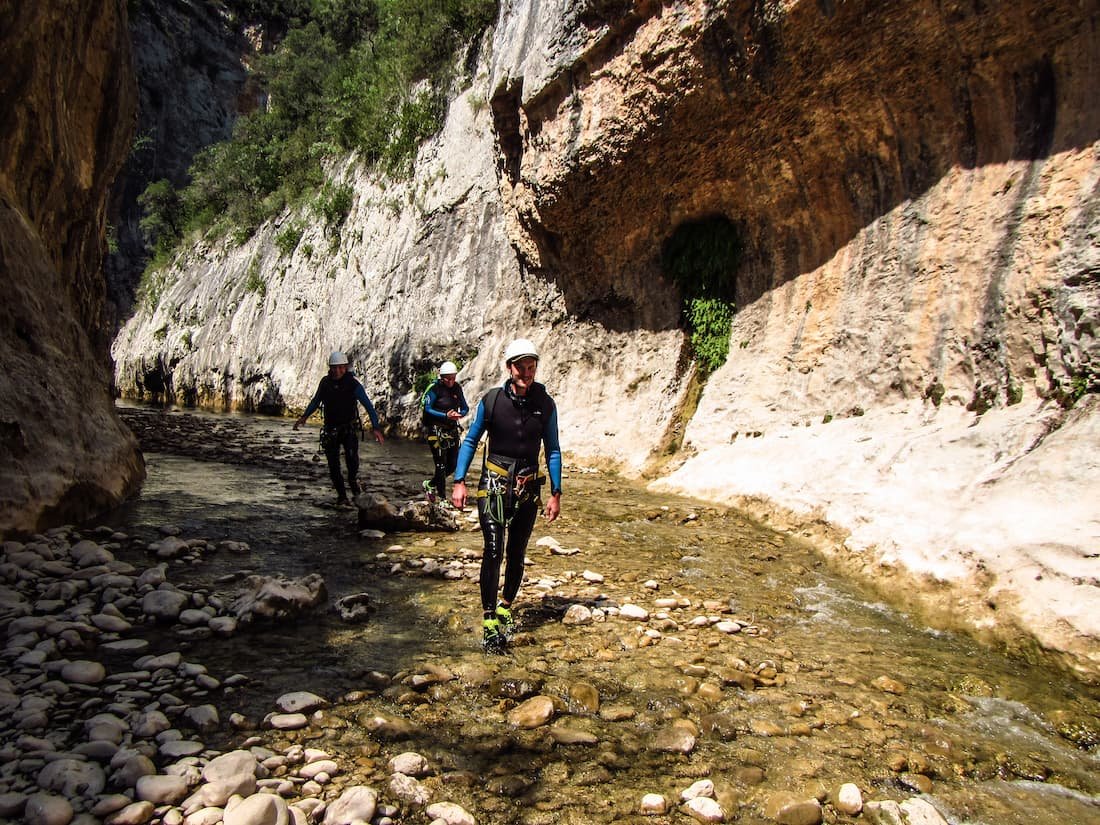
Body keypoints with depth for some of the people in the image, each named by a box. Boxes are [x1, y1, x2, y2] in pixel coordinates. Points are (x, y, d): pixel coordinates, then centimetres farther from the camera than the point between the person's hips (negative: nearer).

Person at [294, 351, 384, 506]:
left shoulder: (353, 384, -13)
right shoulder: (325, 382, -2)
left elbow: (368, 406, -15)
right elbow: (316, 400, 16)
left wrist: (376, 427, -24)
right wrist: (304, 416, 6)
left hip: (349, 428, -3)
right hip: (331, 429, 3)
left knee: (351, 456, -25)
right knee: (333, 465, 2)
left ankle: (353, 478, 5)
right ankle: (342, 496, 16)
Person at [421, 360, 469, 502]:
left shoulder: (457, 388, 6)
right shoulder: (434, 388, -11)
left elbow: (465, 407, 9)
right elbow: (427, 409, -14)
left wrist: (460, 414, -14)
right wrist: (446, 416, -25)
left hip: (452, 430, 6)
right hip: (436, 430, -6)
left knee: (453, 465, 9)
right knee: (441, 465, -5)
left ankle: (431, 484, 32)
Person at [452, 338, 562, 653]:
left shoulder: (545, 404, 0)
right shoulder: (491, 400, -5)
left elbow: (553, 450, 7)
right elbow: (470, 441, 2)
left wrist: (556, 493, 3)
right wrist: (459, 481, -5)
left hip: (528, 488, 2)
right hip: (494, 484, -2)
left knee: (517, 554, 9)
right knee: (494, 551, -12)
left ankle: (505, 607, 30)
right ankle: (489, 621, -4)